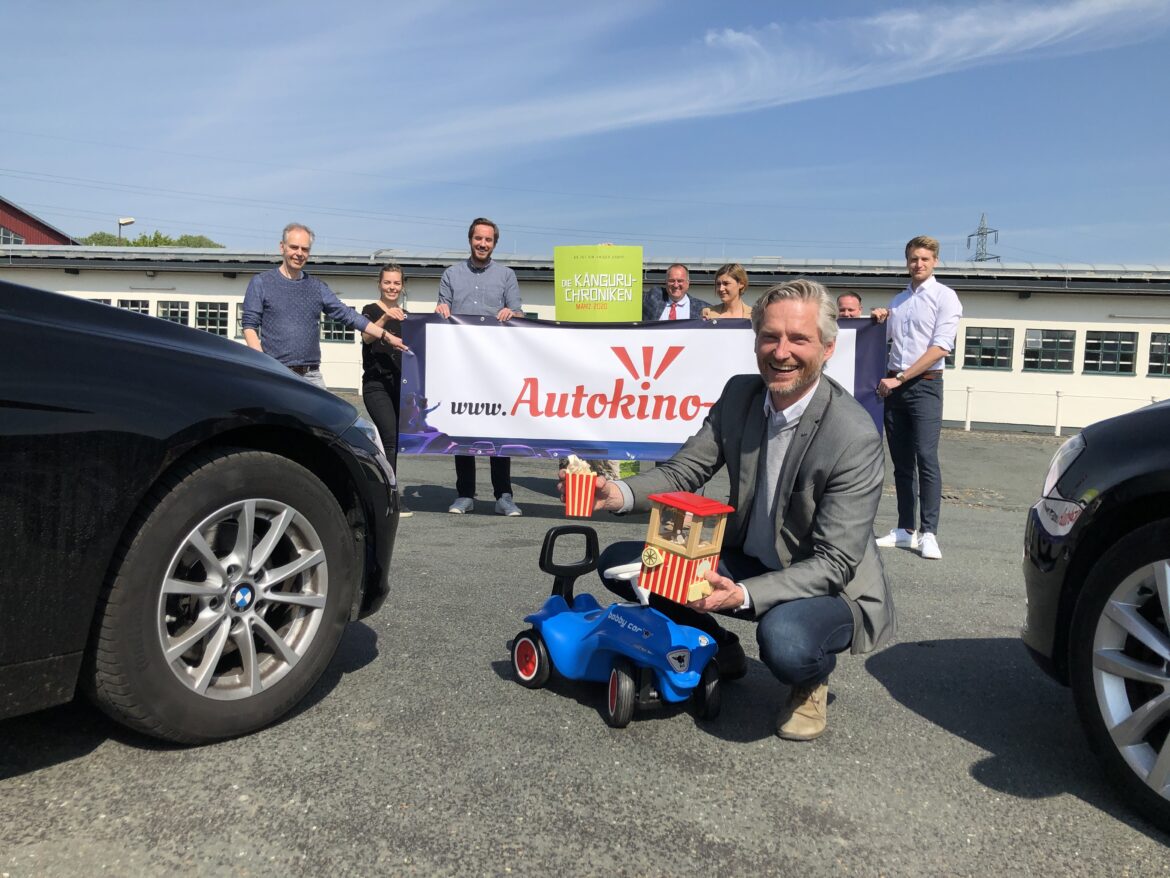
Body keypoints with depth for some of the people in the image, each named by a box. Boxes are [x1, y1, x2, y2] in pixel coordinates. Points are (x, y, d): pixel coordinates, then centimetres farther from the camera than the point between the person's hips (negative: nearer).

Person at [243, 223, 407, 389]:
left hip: (311, 375, 3)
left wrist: (386, 336, 5)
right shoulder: (261, 283, 4)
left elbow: (346, 314, 12)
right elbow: (250, 327, 0)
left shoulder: (317, 287, 14)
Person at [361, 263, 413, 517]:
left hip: (400, 385, 6)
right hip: (376, 384, -6)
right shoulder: (371, 310, 1)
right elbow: (366, 336, -19)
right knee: (391, 437, -19)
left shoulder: (406, 316, 16)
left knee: (394, 441, 6)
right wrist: (384, 318, -36)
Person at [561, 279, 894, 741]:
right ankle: (718, 648, 16)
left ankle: (811, 677, 1)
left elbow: (835, 562, -25)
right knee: (619, 563, -6)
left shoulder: (855, 435, -25)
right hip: (745, 561, 6)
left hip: (829, 585, -5)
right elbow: (682, 472, -3)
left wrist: (743, 595, -39)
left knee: (783, 640, -39)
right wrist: (618, 494, -25)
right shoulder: (739, 394, -7)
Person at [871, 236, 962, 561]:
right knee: (901, 461, 6)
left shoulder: (944, 297, -1)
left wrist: (898, 379, -14)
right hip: (893, 385, 6)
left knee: (926, 458, -13)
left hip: (925, 384, -6)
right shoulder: (897, 301, 17)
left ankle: (928, 533, -10)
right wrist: (879, 320, 7)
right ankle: (905, 530, 11)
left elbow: (940, 348, -11)